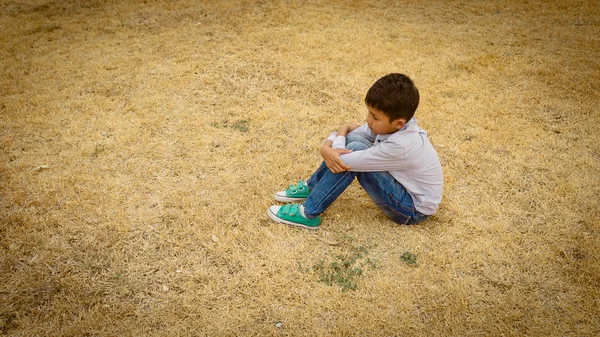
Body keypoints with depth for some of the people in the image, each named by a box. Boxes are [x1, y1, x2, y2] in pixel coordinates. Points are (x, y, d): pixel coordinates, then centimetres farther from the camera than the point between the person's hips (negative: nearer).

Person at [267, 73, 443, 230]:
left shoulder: (400, 146, -35)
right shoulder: (391, 123, -11)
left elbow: (345, 161, -31)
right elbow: (347, 130, -4)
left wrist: (342, 133, -11)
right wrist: (327, 149, -24)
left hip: (413, 209, -8)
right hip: (402, 182, 8)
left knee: (354, 150, -28)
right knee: (350, 138, -8)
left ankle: (309, 214, -17)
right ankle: (312, 187, 7)